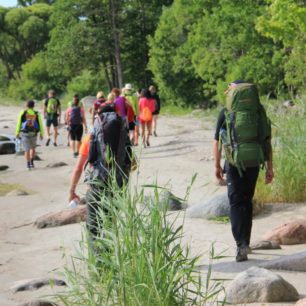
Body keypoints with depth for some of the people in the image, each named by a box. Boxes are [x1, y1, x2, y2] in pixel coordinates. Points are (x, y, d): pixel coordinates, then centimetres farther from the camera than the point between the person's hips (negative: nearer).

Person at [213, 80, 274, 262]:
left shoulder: (226, 113, -3)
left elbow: (217, 142, -2)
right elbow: (268, 142, 2)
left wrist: (217, 166, 8)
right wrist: (270, 168, 7)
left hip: (234, 163, -3)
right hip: (253, 163, 3)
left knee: (236, 201, -2)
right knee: (247, 201, 16)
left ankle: (242, 243, -18)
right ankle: (245, 242, 23)